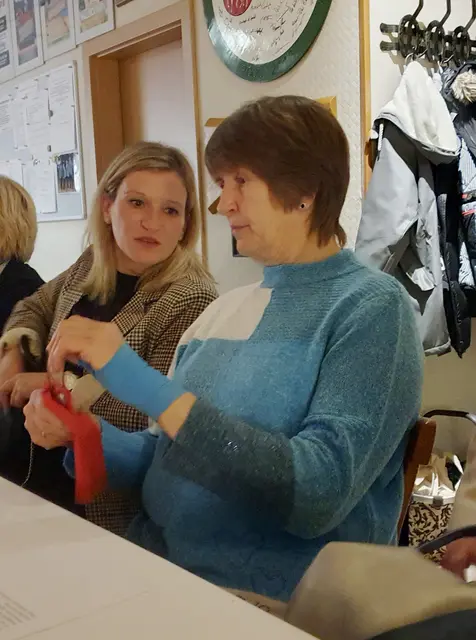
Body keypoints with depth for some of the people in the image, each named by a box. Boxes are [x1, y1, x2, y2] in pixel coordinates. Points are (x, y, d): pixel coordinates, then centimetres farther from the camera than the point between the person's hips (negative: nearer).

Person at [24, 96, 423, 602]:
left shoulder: (371, 307, -11)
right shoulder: (222, 311, 8)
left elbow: (319, 494, -23)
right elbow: (165, 460, 12)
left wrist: (146, 386, -25)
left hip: (268, 607, -5)